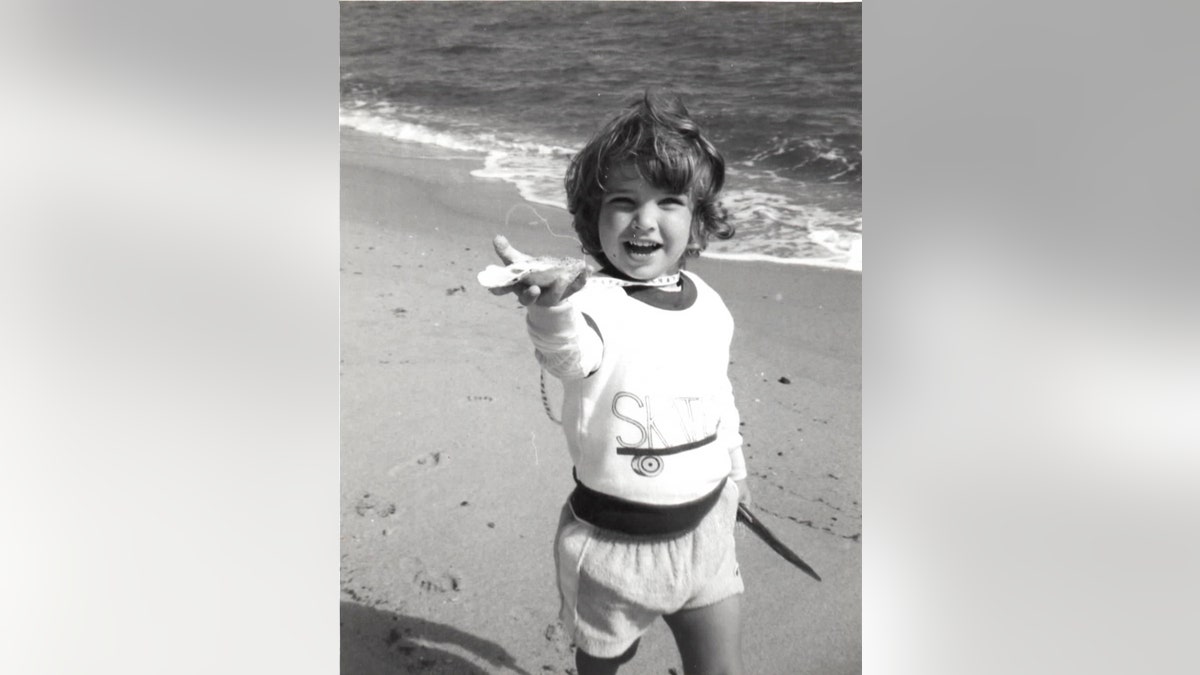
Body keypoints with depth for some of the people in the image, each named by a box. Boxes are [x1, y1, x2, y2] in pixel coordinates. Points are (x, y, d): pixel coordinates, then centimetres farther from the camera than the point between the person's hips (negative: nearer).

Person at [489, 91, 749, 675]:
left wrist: (734, 469, 29)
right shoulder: (594, 303, -21)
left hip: (705, 527, 4)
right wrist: (550, 307, -68)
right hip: (612, 540, -4)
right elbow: (569, 354, -45)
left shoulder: (710, 306, -2)